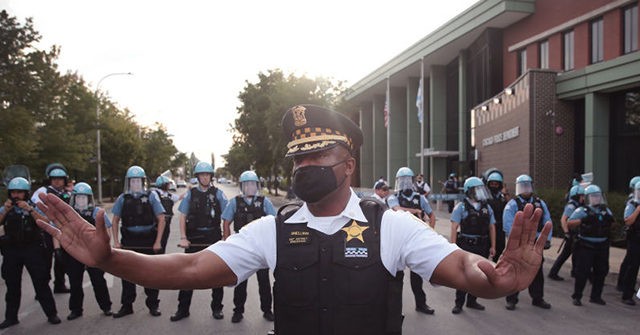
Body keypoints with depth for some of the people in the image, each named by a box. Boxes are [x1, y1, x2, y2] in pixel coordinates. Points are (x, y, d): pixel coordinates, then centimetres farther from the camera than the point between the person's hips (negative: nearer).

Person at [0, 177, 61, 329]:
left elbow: (45, 223, -13)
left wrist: (29, 210, -21)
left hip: (33, 249, -2)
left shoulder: (34, 207, 1)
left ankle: (51, 314, 6)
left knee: (41, 283, -1)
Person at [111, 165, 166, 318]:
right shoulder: (123, 198, 4)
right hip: (129, 241, 2)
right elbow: (115, 220, 11)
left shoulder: (151, 196, -2)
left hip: (148, 241, -2)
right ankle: (126, 306, 22)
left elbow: (161, 220, -2)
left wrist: (158, 242, -8)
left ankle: (153, 305, 19)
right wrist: (116, 241, 2)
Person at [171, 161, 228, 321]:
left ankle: (217, 308, 21)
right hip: (194, 238, 1)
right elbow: (183, 217, 4)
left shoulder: (218, 193, 1)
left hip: (214, 237, -1)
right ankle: (183, 309, 15)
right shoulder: (191, 194, 5)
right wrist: (183, 238, -5)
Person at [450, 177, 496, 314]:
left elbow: (492, 228, 13)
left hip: (482, 246, 5)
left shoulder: (487, 207, 9)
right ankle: (459, 303, 9)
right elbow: (454, 228, -10)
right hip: (466, 246, -5)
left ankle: (472, 301, 26)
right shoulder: (461, 207, -6)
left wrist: (493, 246, 8)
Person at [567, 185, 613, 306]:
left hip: (602, 246, 5)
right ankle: (577, 296, 6)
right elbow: (569, 223, -12)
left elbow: (612, 226, 20)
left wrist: (610, 220, 0)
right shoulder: (582, 210, -4)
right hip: (586, 246, -5)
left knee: (601, 271, 12)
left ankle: (596, 296, 27)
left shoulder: (606, 210, 11)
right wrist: (583, 220, -24)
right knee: (583, 272, -5)